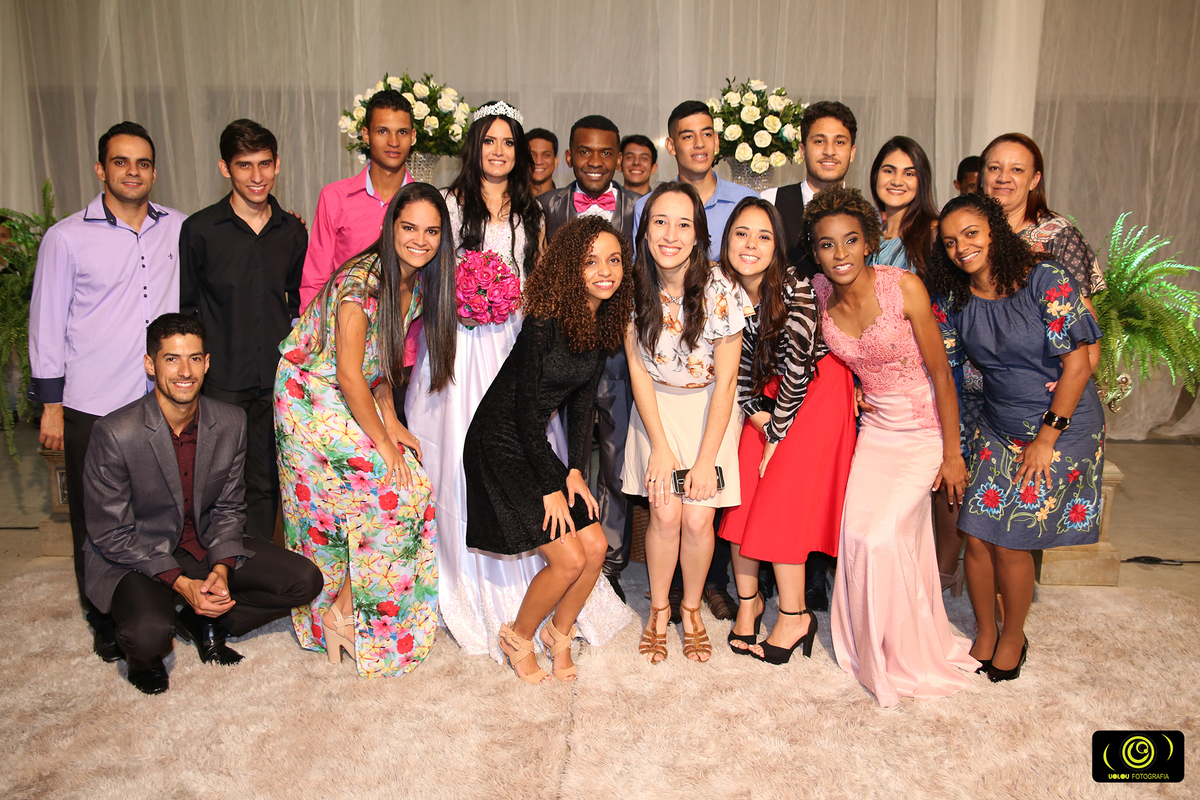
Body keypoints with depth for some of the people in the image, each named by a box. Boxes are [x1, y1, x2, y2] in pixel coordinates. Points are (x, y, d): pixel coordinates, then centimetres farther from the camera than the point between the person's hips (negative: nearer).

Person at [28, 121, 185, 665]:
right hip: (93, 404, -2)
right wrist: (50, 403, 0)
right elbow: (47, 322, 0)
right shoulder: (67, 238, -3)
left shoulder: (178, 230, 3)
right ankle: (105, 620, 27)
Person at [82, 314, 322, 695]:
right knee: (149, 634, -34)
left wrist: (221, 569, -14)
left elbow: (228, 509, 3)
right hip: (134, 558, -5)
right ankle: (142, 653, 5)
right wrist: (181, 583, -22)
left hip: (206, 546, 5)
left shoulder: (230, 422, -7)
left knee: (304, 580, -8)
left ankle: (204, 622, 11)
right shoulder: (115, 433, -21)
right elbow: (110, 534, -15)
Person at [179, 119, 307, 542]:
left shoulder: (292, 232, 8)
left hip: (277, 381, 3)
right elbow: (183, 309, 4)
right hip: (221, 383, -3)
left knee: (266, 484, 9)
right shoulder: (199, 229, -1)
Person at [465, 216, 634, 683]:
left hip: (537, 443, 7)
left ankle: (559, 632, 25)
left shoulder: (604, 322, 2)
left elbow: (583, 402, 8)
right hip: (499, 446, -7)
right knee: (569, 558, -10)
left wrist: (576, 472, 1)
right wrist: (551, 487, -15)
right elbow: (526, 406, -19)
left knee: (595, 547, 0)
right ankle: (518, 639, 16)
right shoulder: (546, 320, -22)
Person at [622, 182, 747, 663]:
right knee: (665, 513, -9)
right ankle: (659, 609, 16)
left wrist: (706, 458, -14)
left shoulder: (720, 291, -20)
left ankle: (692, 609, 18)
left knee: (698, 518, -9)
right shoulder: (633, 288, -13)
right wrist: (660, 445, -9)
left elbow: (725, 382, -14)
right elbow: (638, 370, -5)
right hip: (657, 407, 1)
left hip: (708, 409, -1)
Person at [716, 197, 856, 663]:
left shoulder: (795, 289, -25)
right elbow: (737, 366, 0)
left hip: (817, 390, -5)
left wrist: (776, 434, -12)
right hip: (769, 391, 5)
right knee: (743, 491, -2)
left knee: (780, 498, -10)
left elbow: (798, 366, -20)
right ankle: (748, 600, 14)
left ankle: (793, 618, 3)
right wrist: (759, 418, -7)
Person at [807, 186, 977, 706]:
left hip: (924, 430, -4)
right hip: (875, 426, 4)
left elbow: (940, 371, -13)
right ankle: (871, 649, 19)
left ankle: (906, 657, 13)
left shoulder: (904, 287, -18)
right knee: (857, 533, -5)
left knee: (882, 537, -12)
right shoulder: (821, 295, -5)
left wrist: (953, 454, -10)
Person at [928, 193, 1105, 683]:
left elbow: (1078, 367, -15)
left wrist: (1046, 438, -13)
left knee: (1011, 541, -3)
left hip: (1062, 427, -4)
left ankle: (1013, 638, 22)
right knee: (977, 536, 1)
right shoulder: (955, 299, -2)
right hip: (997, 429, 4)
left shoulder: (1047, 281, -16)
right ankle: (984, 633, 24)